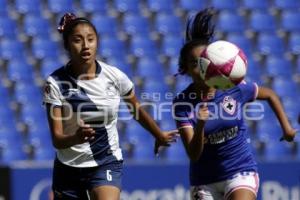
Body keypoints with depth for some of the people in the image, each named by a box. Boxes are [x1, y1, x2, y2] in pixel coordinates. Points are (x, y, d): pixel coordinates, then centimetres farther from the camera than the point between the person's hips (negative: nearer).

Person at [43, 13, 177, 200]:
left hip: (107, 165, -1)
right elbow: (57, 139, -19)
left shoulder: (115, 76, -9)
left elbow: (137, 109, 12)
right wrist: (76, 138, -40)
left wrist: (159, 135, 26)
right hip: (68, 168, 1)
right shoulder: (55, 83, -13)